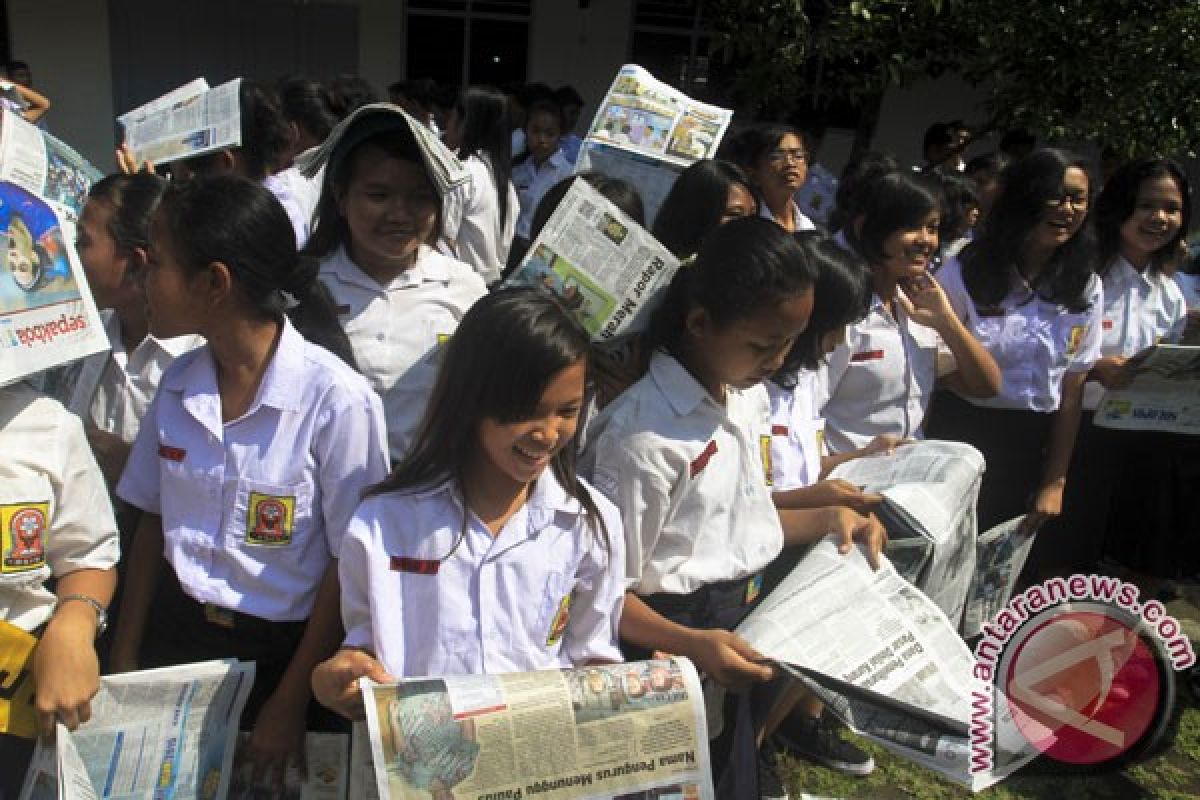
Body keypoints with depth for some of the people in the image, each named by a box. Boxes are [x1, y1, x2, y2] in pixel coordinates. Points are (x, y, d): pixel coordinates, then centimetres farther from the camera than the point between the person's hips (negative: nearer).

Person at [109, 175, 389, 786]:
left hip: (283, 647, -4)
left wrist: (290, 705, -10)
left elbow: (349, 562, -15)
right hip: (174, 633, 5)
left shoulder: (337, 399, -20)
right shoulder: (178, 385, -2)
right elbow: (152, 524, 6)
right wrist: (122, 664, 3)